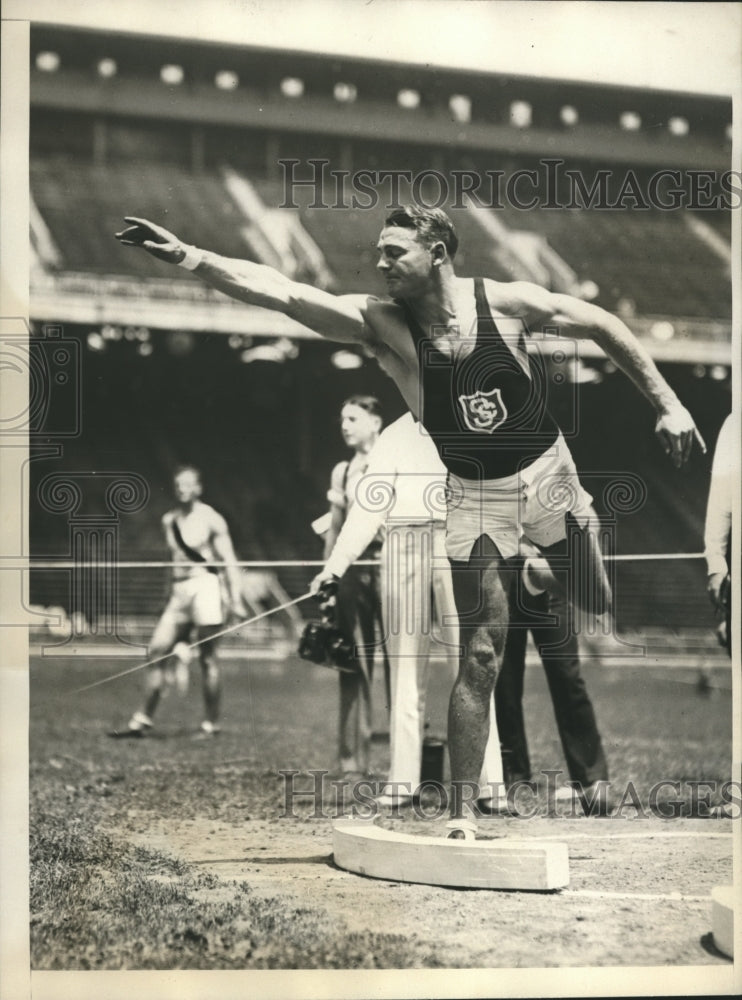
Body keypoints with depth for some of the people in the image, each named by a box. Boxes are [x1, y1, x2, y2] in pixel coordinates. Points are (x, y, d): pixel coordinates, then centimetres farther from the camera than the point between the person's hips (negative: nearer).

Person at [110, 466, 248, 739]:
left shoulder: (211, 519, -3)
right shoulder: (168, 520, 13)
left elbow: (229, 561, -5)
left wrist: (236, 599, -12)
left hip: (205, 586, -6)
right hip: (179, 590, 6)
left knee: (207, 659, -3)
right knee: (156, 652, -1)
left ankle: (211, 724, 5)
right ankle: (143, 720, 4)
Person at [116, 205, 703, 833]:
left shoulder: (509, 303, -17)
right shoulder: (381, 323, -18)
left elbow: (603, 326, -3)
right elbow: (279, 292, -29)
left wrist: (666, 402, -4)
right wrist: (186, 257, -40)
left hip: (549, 474, 1)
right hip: (475, 494, -1)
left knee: (595, 602, 15)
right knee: (480, 657, -8)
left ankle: (536, 571, 49)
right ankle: (461, 813, 0)